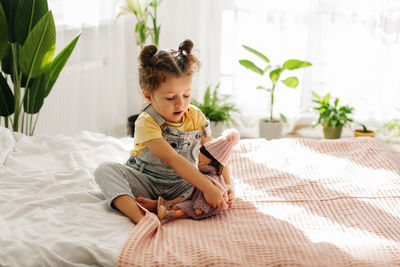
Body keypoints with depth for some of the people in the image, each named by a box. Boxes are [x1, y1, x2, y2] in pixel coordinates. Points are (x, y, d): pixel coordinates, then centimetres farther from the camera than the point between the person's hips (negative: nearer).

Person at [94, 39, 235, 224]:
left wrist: (227, 184, -23)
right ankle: (139, 216, -46)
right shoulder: (146, 122, -21)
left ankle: (159, 206, -33)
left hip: (179, 185, 3)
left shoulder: (196, 117, -5)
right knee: (105, 170, -26)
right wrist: (207, 188, -40)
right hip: (144, 180, -3)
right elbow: (173, 160, -32)